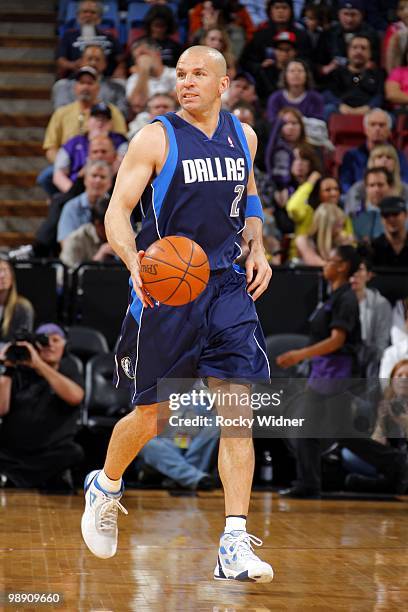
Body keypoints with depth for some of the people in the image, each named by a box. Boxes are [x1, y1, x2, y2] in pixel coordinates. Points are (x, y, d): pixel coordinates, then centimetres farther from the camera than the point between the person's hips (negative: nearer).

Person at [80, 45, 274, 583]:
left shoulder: (243, 135, 9)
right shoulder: (156, 138, -7)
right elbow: (117, 211, -10)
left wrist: (257, 251, 11)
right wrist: (135, 263, -29)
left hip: (227, 287, 3)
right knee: (151, 417, 5)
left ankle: (235, 548, -7)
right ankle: (105, 488, 37)